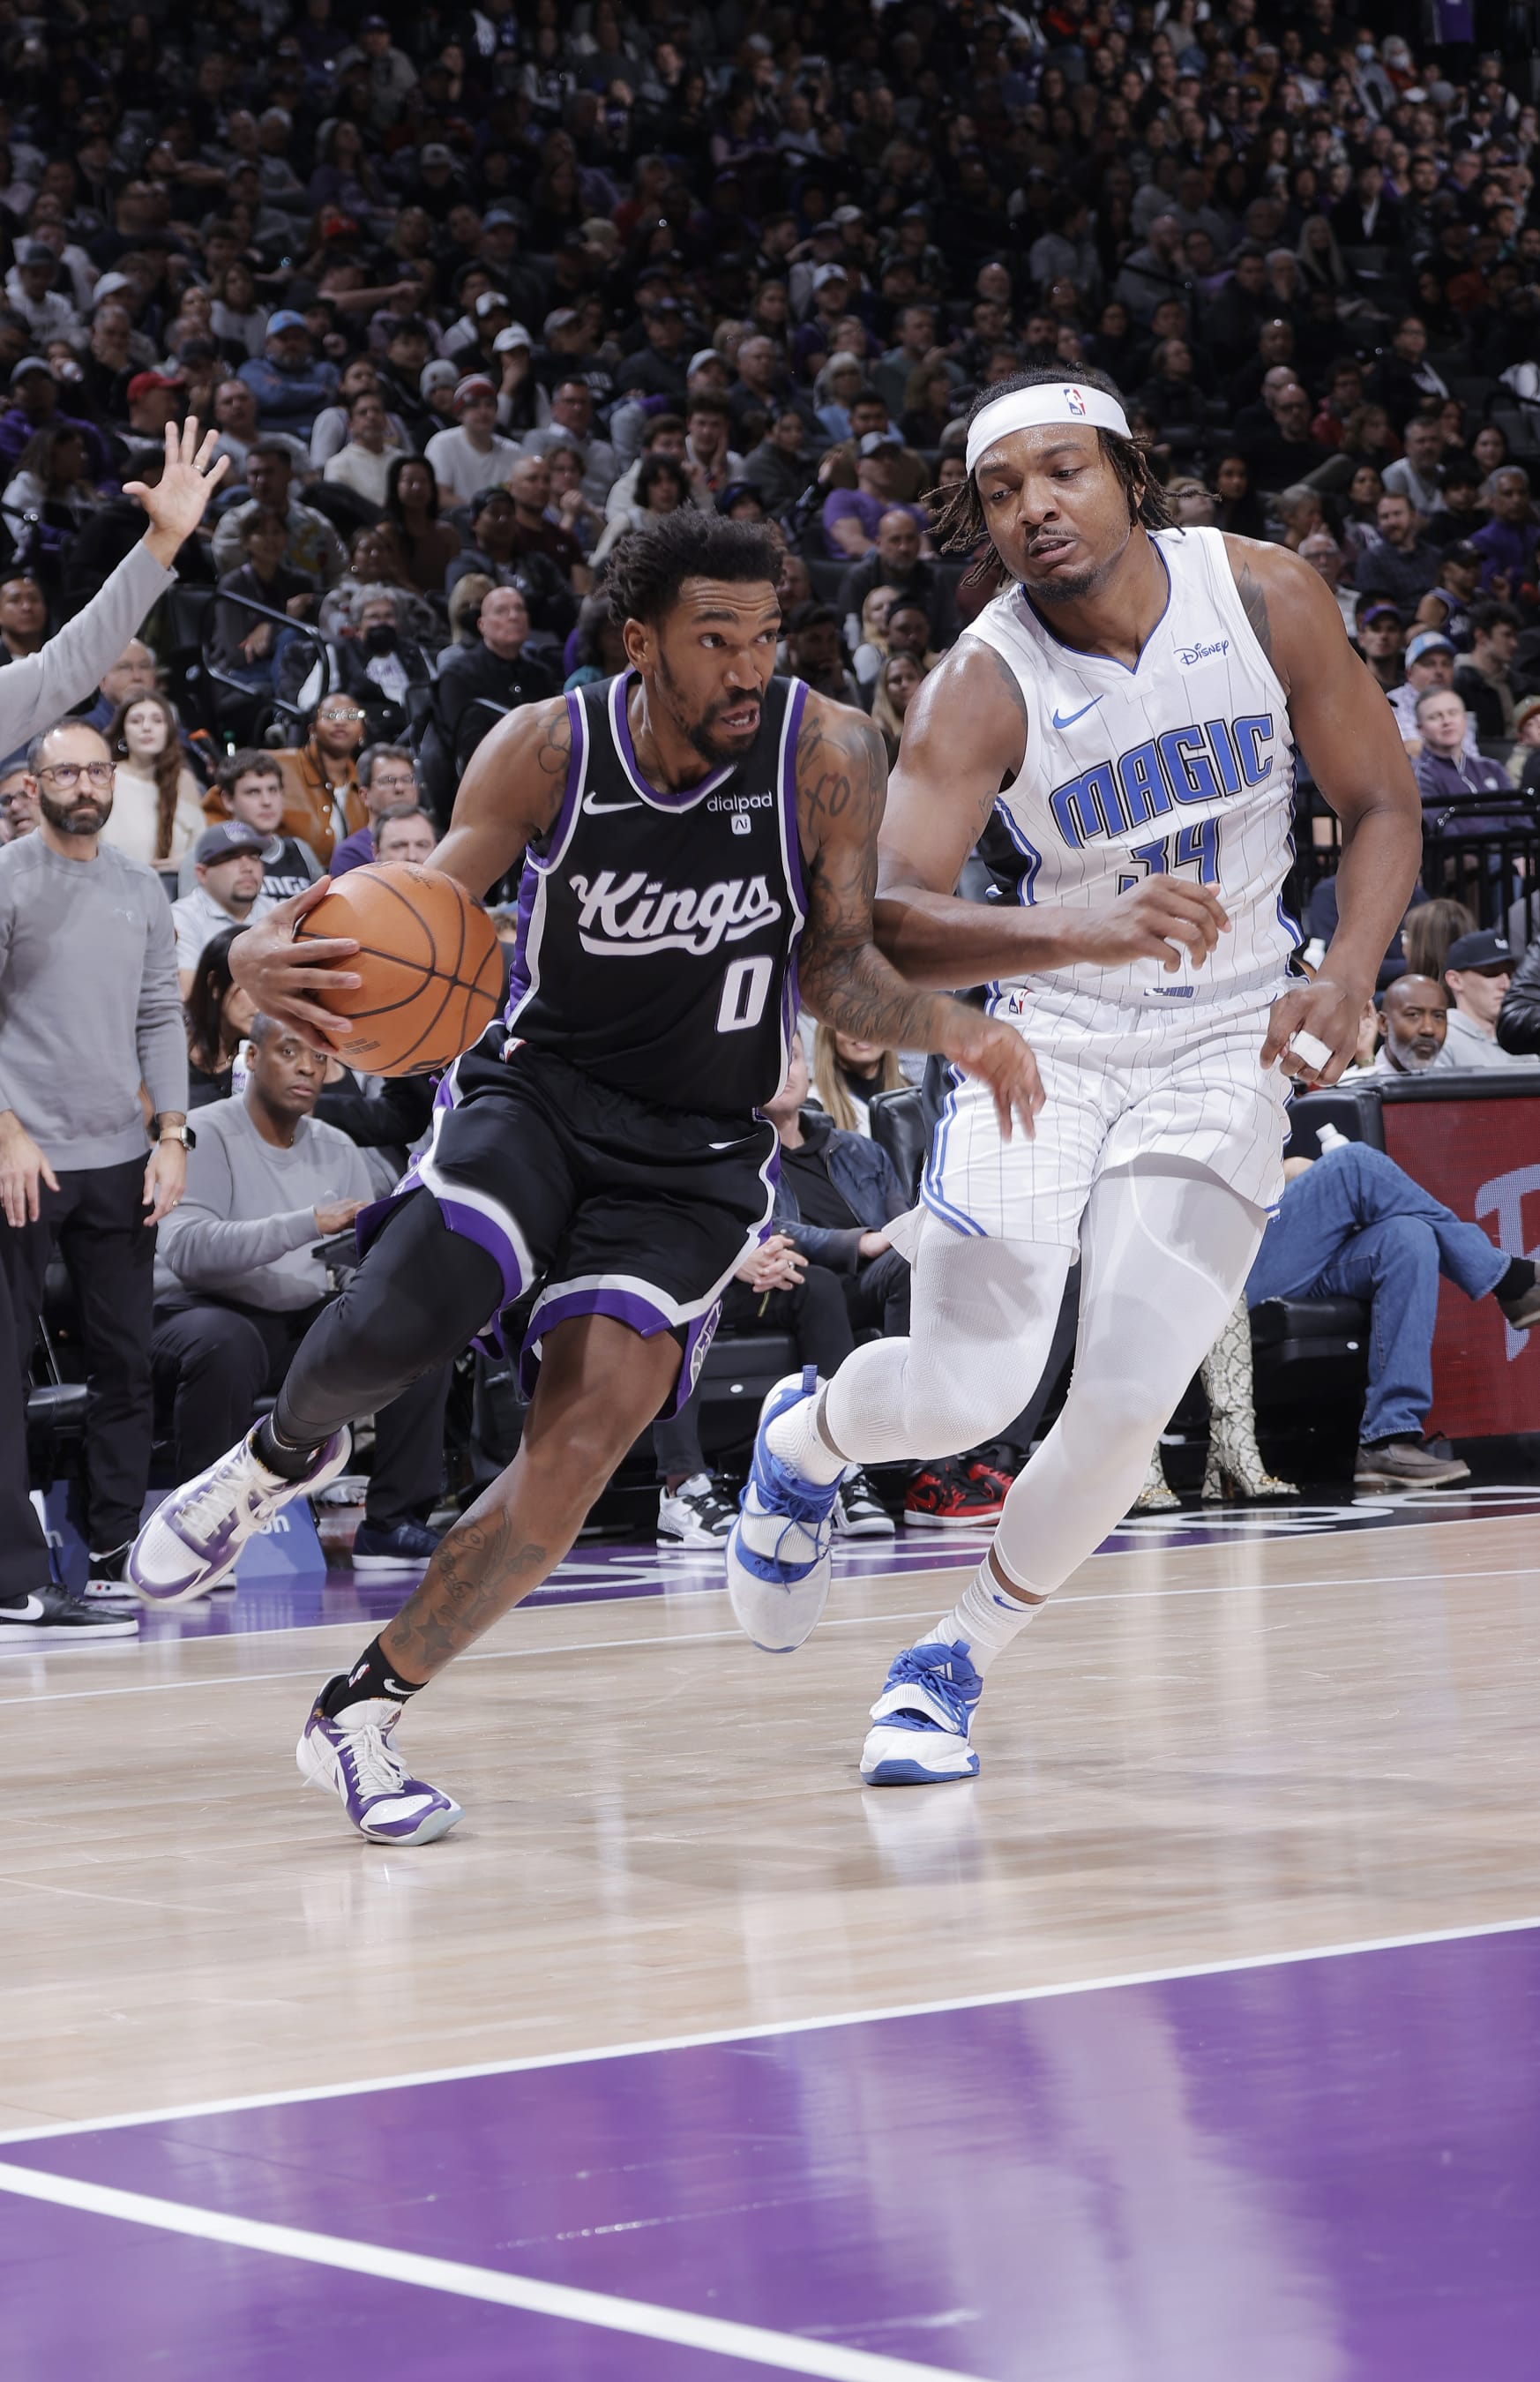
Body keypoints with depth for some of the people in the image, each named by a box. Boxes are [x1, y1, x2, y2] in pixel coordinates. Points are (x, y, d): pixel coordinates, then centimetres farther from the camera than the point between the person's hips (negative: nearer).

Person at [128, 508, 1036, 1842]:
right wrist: (276, 951, -27)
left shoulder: (829, 756, -13)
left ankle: (362, 1714, 2)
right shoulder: (550, 752, -13)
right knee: (392, 1327, -27)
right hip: (537, 1090, -1)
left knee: (588, 1437, -15)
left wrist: (954, 1030, -24)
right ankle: (287, 1454, 11)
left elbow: (836, 965, -5)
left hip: (696, 1153, 1)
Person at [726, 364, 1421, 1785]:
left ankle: (957, 1662, 11)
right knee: (962, 1391, -6)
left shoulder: (1266, 599, -11)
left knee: (1130, 1401, -12)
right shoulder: (981, 690, -18)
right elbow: (889, 922, -31)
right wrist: (1092, 935, -47)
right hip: (1047, 1033, -1)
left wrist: (1348, 977, -19)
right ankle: (801, 1445, 32)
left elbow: (1381, 806, -1)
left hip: (1224, 1043, 1)